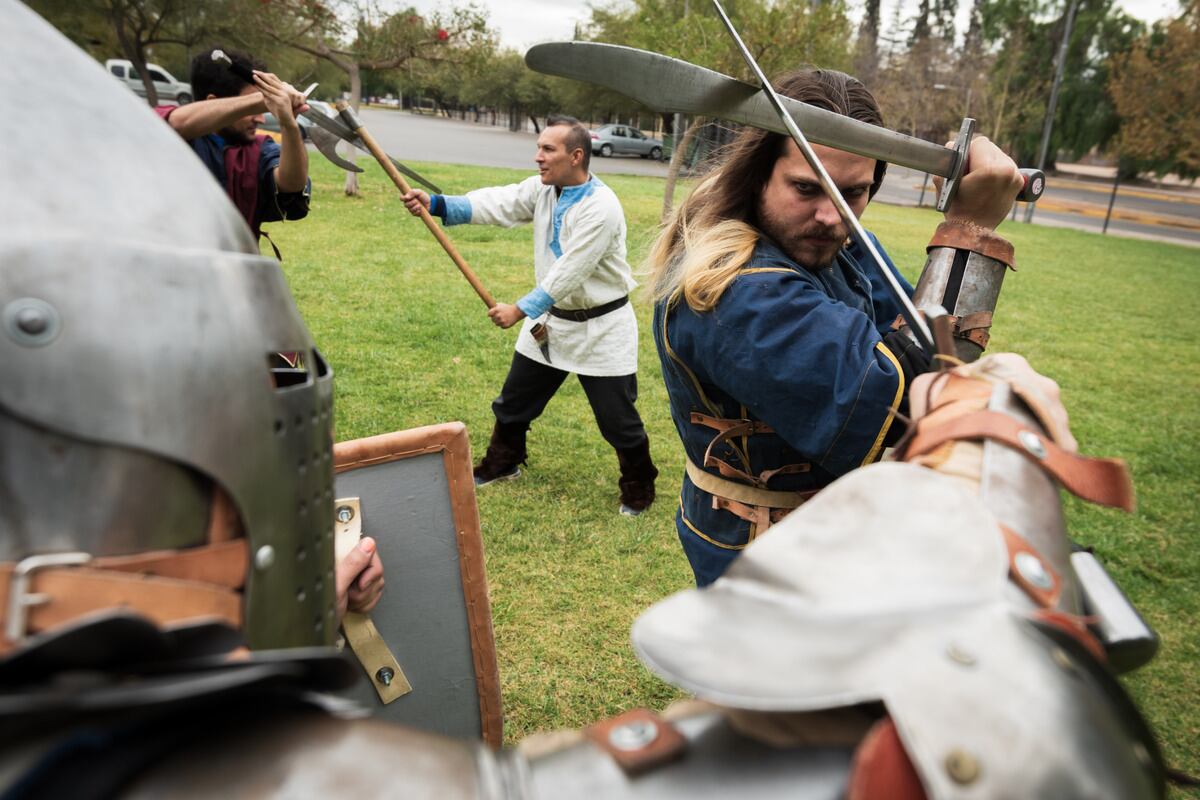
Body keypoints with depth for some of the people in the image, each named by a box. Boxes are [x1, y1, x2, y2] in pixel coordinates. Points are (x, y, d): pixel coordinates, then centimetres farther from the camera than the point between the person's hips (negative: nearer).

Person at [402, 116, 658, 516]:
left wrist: (521, 310, -25)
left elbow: (569, 273, -27)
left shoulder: (601, 207, -24)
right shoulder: (543, 188, 0)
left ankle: (638, 490, 25)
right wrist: (435, 203, -24)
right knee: (514, 400, 18)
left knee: (618, 419, 2)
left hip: (600, 327, -7)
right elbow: (497, 204, -12)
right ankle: (501, 464, 42)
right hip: (551, 318, 7)